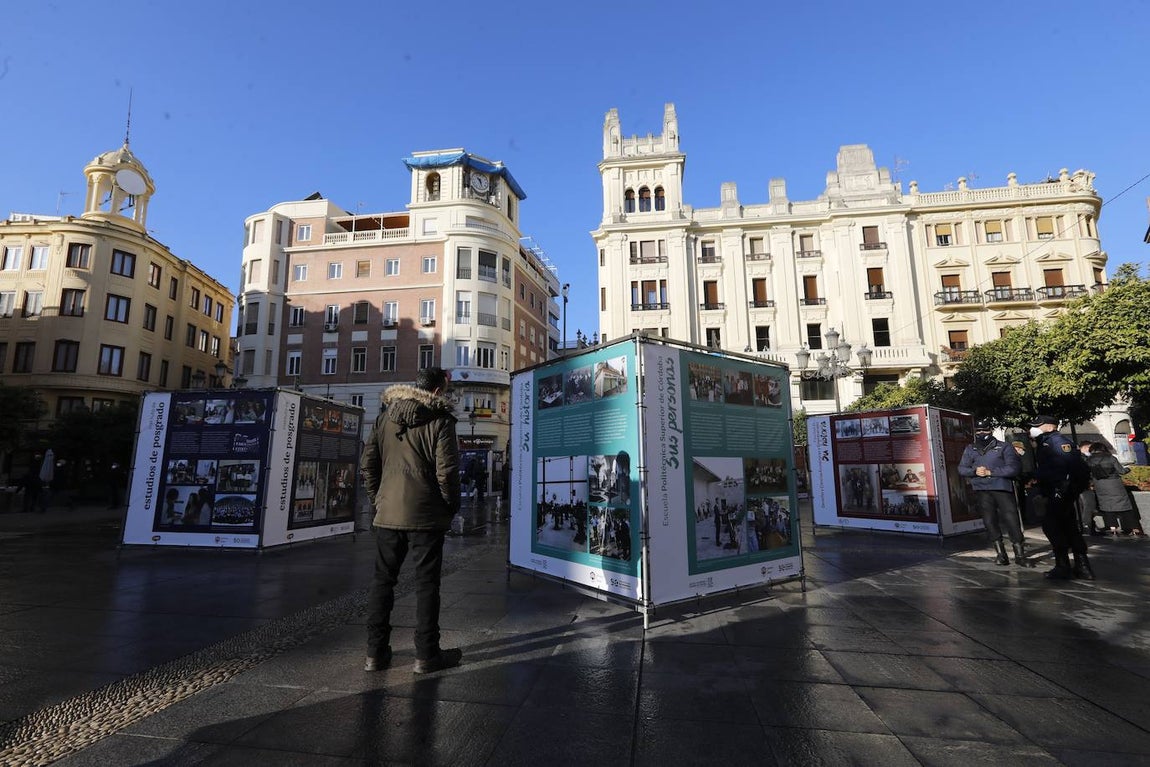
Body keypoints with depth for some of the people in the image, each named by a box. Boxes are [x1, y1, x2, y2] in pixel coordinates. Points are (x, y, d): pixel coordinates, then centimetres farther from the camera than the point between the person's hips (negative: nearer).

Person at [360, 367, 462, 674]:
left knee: (383, 580, 14)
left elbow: (369, 462, 8)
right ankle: (427, 655, 14)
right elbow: (447, 471, -13)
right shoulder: (440, 421, -9)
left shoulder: (385, 416, 8)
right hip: (426, 516, -5)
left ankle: (375, 653, 22)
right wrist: (452, 505, 1)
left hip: (388, 513, 5)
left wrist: (378, 497, 15)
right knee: (427, 583, 5)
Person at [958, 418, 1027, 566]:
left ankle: (1020, 555, 11)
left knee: (1012, 521, -3)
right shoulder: (970, 450, 12)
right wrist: (974, 471, -10)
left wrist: (990, 472, -13)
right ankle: (1001, 555, 15)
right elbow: (961, 469, 9)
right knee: (990, 522, 5)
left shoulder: (1004, 447, 2)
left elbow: (1014, 468, -10)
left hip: (1003, 489, -3)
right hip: (982, 491, 3)